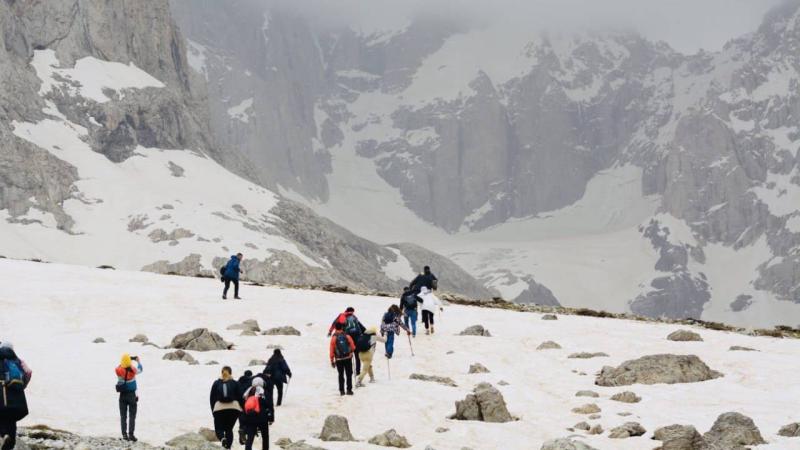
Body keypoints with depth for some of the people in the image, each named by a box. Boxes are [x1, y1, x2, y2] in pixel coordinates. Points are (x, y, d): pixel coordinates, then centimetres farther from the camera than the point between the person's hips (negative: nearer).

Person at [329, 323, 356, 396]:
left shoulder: (334, 337, -7)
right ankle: (349, 390, 4)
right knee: (349, 375, 7)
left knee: (341, 375, 9)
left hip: (339, 359, 0)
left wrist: (332, 360, 2)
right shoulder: (347, 336, -5)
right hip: (348, 358, 0)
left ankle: (342, 390, 7)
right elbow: (353, 347, 0)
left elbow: (332, 350, -6)